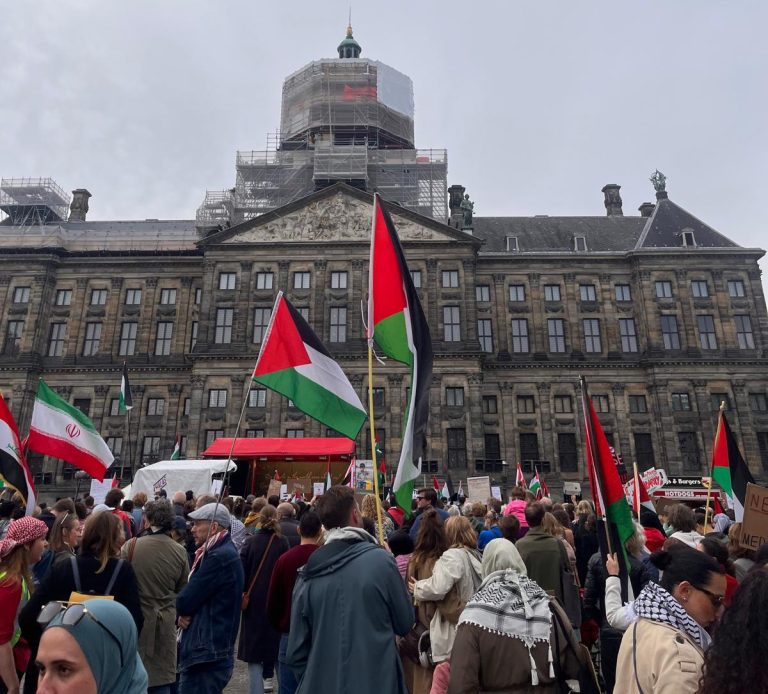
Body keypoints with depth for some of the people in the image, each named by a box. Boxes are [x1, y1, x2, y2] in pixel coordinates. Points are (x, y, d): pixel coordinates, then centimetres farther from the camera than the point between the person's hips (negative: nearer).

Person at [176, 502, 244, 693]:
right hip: (208, 651, 10)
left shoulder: (220, 557, -22)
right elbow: (196, 597, 13)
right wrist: (184, 615, -7)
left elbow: (185, 601, -20)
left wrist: (182, 611, 1)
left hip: (207, 657, -10)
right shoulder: (221, 552, 12)